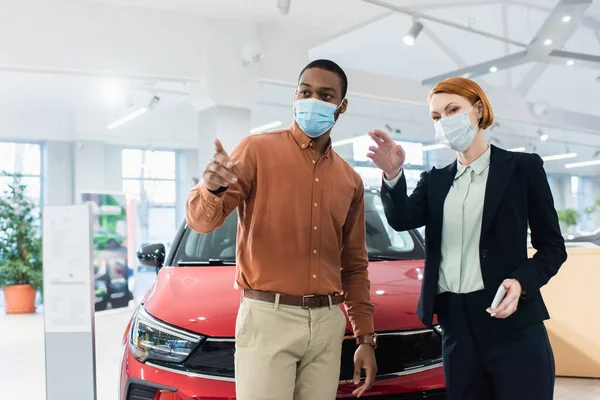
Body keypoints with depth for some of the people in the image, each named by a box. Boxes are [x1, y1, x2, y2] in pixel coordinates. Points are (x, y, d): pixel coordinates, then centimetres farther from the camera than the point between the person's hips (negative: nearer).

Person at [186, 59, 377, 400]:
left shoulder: (350, 180, 11)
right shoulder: (258, 150, -3)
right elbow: (202, 221, -8)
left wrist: (366, 338, 12)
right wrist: (212, 188, -31)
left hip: (328, 322, 5)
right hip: (268, 318, -4)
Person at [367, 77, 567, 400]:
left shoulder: (522, 167, 2)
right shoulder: (435, 181, 13)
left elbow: (552, 246, 1)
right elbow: (401, 220, -5)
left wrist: (522, 282, -17)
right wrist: (393, 176, -23)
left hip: (513, 324, -3)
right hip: (456, 325, 4)